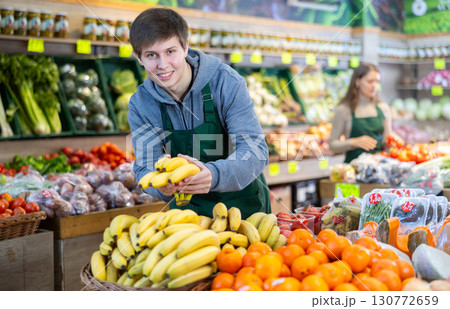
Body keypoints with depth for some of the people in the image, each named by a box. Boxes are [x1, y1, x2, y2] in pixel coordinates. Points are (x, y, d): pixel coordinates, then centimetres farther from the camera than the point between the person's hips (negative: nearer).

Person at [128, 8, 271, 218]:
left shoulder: (226, 82, -14)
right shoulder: (140, 105, -5)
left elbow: (256, 150, -21)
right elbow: (145, 168, -7)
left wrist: (213, 175, -41)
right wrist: (161, 185, -33)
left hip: (243, 203, -1)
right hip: (188, 207, 2)